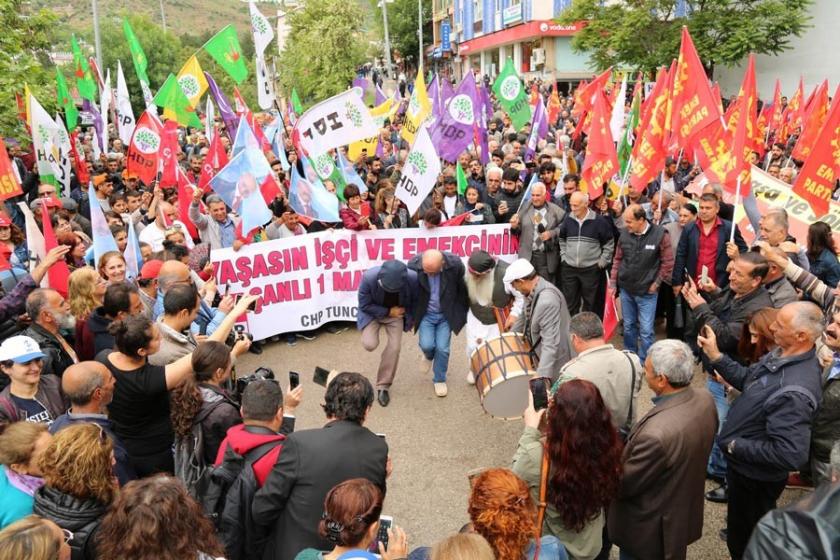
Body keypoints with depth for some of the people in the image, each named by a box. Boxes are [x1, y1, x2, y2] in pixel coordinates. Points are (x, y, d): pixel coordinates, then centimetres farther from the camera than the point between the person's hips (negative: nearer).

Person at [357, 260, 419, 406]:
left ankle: (383, 386, 13)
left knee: (394, 348, -6)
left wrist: (411, 319, 4)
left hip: (396, 312, 1)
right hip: (372, 312, -1)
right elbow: (364, 305, -18)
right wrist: (387, 312, -20)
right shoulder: (369, 278, -35)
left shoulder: (413, 278, -31)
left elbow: (416, 300, -8)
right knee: (369, 344, -18)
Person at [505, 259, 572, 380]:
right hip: (538, 353, 9)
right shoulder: (532, 290, -3)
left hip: (554, 359, -9)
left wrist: (542, 375, -40)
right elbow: (525, 317, 15)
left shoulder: (547, 301, -33)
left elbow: (551, 343, -36)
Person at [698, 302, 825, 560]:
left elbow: (791, 454, -37)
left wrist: (736, 446, -26)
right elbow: (747, 379, 6)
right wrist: (715, 355, -5)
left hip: (757, 477, -8)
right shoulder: (780, 355, -9)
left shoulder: (794, 392, -37)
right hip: (743, 464, 8)